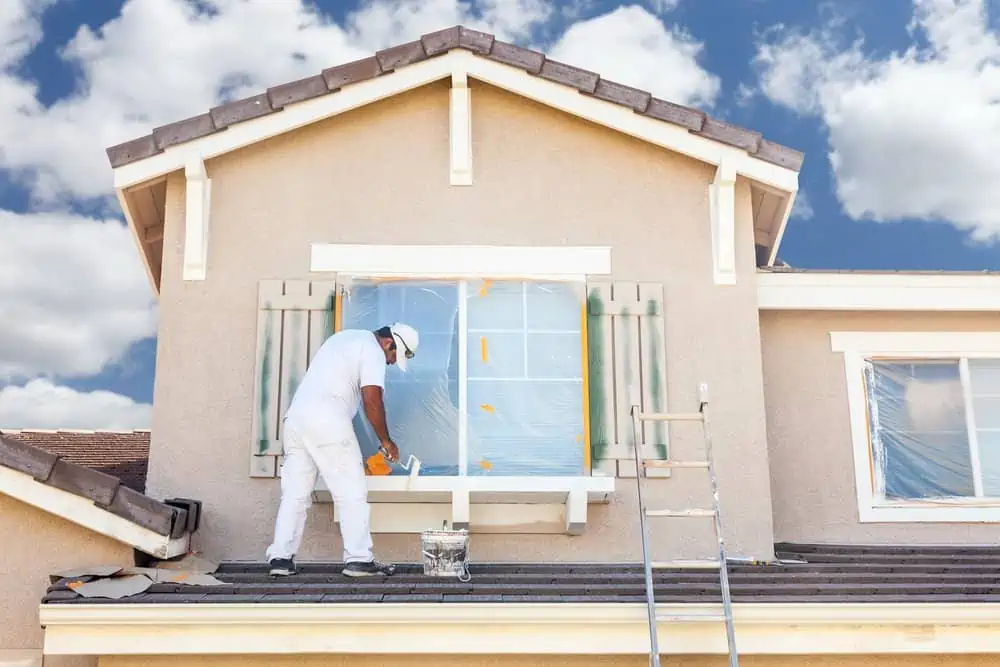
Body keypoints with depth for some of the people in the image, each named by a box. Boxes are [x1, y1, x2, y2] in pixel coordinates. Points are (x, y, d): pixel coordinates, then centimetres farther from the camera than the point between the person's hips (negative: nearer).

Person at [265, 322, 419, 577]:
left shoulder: (344, 337, 26)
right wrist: (386, 441, 1)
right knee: (352, 492, -2)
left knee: (295, 492, 9)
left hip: (295, 416, 9)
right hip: (327, 422, -9)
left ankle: (280, 557, 8)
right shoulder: (372, 351, -2)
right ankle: (358, 559, -2)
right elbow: (372, 401, -10)